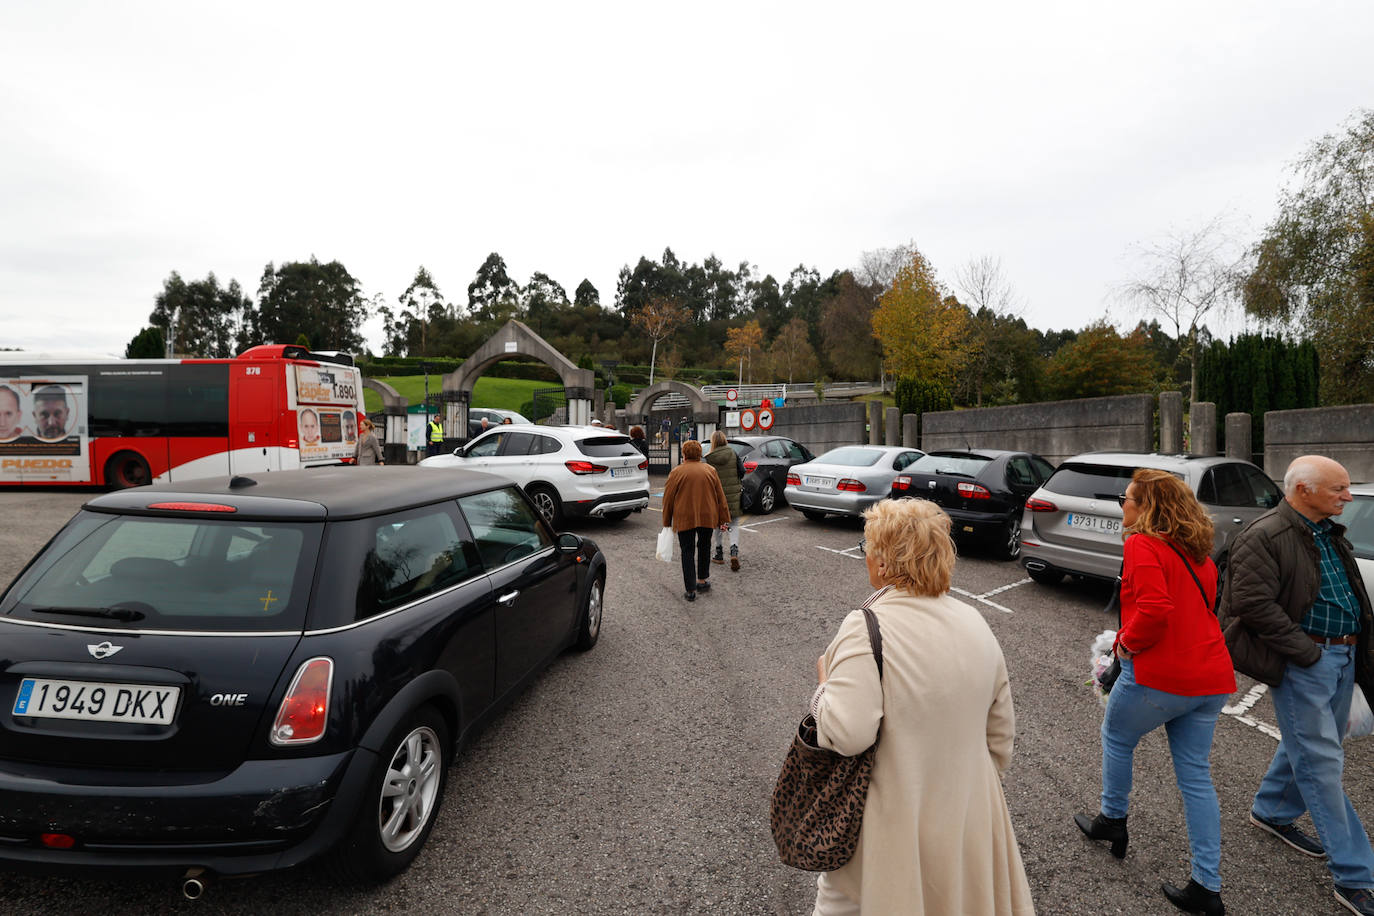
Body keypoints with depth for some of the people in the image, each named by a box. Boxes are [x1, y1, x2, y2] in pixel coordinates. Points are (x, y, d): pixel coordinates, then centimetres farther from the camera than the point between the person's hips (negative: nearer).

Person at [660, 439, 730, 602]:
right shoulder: (710, 470, 5)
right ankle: (703, 580, 27)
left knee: (688, 552, 3)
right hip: (707, 517, 3)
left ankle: (690, 590, -1)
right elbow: (720, 496, 7)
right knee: (704, 547, 20)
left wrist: (667, 522, 7)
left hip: (685, 519, -2)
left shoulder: (677, 472, -4)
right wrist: (724, 519, 11)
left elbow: (668, 499, -2)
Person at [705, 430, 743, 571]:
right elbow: (741, 473, 0)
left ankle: (719, 554, 22)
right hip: (734, 494, 1)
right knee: (734, 524, 7)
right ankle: (734, 551, -14)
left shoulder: (710, 459, -9)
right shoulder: (733, 454, -2)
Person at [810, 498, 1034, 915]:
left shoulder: (866, 629, -25)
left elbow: (847, 733, -32)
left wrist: (823, 688, -12)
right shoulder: (975, 623, -2)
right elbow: (1001, 730, 7)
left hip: (892, 826, -6)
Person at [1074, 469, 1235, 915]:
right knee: (1196, 777, 13)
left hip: (1159, 676, -8)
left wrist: (1129, 641, -10)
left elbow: (1155, 607, -27)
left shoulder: (1142, 545, -14)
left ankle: (1112, 819, 36)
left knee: (1117, 738, 19)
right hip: (1210, 677, 8)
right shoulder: (1198, 552, 14)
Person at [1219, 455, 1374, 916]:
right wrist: (1306, 651, -19)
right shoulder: (1264, 537, -17)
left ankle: (1271, 811, 40)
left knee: (1309, 746, 20)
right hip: (1301, 664, -9)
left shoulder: (1331, 534, 13)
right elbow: (1254, 604, -23)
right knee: (1322, 762, -3)